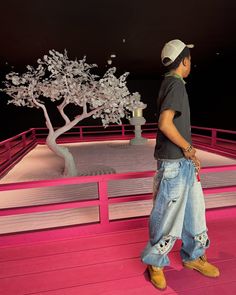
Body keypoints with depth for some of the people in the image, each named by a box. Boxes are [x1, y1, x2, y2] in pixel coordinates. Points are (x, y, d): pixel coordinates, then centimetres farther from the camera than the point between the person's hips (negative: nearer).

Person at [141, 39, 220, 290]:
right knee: (169, 216, 3)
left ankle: (193, 256, 37)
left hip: (185, 161, 10)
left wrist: (190, 153, 14)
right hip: (174, 163, -10)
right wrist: (187, 148, -12)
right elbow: (165, 124, -25)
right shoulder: (175, 84, -12)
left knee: (194, 211, 18)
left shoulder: (171, 84, 17)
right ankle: (155, 262, 24)